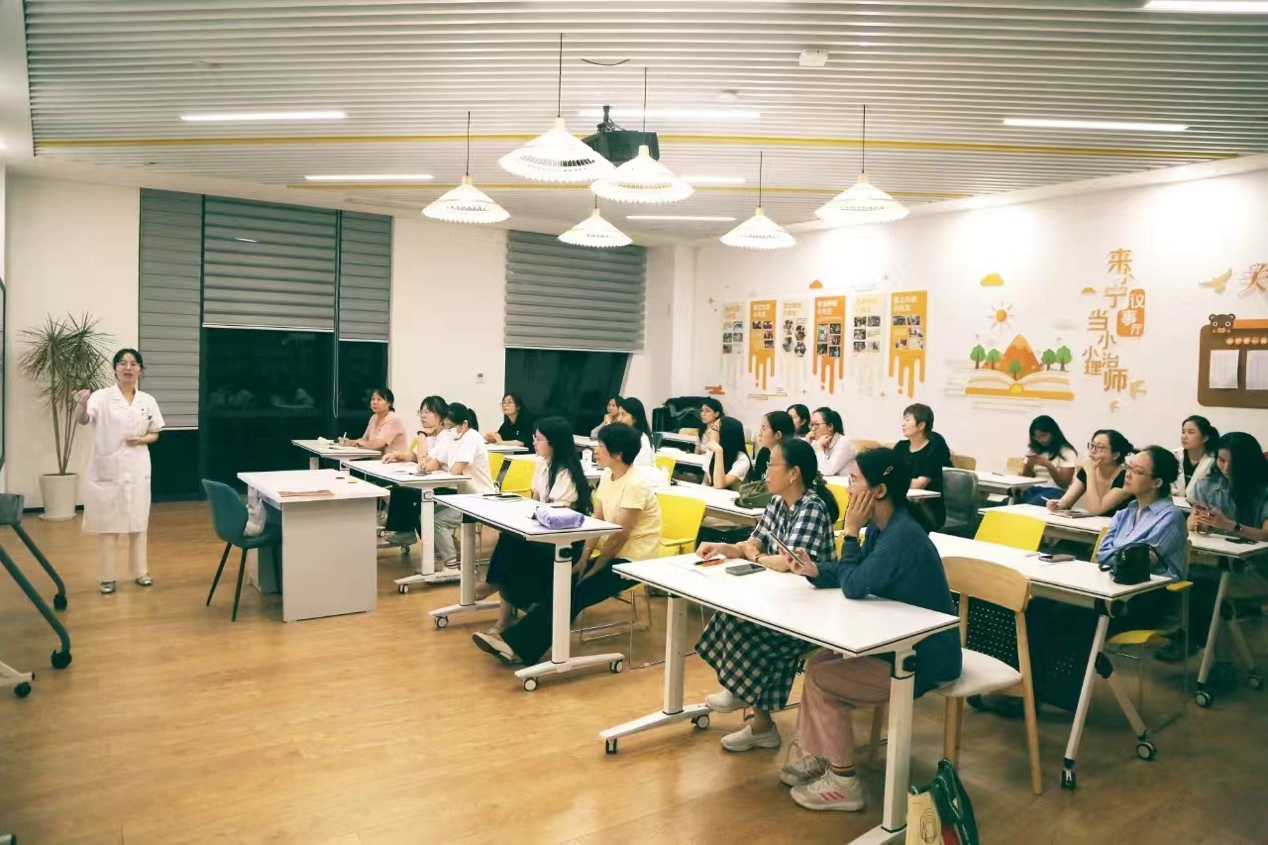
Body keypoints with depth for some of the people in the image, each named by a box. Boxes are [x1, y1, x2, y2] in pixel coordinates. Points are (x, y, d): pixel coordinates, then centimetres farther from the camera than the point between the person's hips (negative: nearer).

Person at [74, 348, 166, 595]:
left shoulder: (147, 401, 4)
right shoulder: (102, 397, -7)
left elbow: (155, 434, 13)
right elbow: (82, 419, -26)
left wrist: (142, 440, -10)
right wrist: (81, 405, -48)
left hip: (137, 469, 3)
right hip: (107, 469, -3)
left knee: (138, 521, 11)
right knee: (108, 522, 3)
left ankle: (140, 571, 23)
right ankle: (108, 576, 13)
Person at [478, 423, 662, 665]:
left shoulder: (635, 484, -20)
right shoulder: (607, 475, 6)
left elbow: (621, 534, -20)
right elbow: (596, 521, 7)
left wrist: (594, 569, -14)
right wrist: (584, 558, -3)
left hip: (631, 560, -8)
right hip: (611, 553, 8)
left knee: (574, 592, -21)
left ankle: (518, 646, -18)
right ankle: (516, 641, -13)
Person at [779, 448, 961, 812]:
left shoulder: (903, 535, -28)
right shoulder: (882, 526, 2)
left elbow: (854, 586, -25)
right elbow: (855, 576, 7)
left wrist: (851, 531, -18)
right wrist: (815, 570, -11)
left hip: (925, 656, -10)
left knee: (822, 681, -11)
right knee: (816, 663, 9)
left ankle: (844, 784, 1)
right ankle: (817, 756, 19)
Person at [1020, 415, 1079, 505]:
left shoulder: (1067, 452, 3)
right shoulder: (1033, 450, 18)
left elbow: (1064, 484, -5)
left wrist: (1049, 465, -19)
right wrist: (1029, 465, -6)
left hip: (1055, 491, -4)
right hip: (1033, 488, 4)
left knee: (1028, 505, -40)